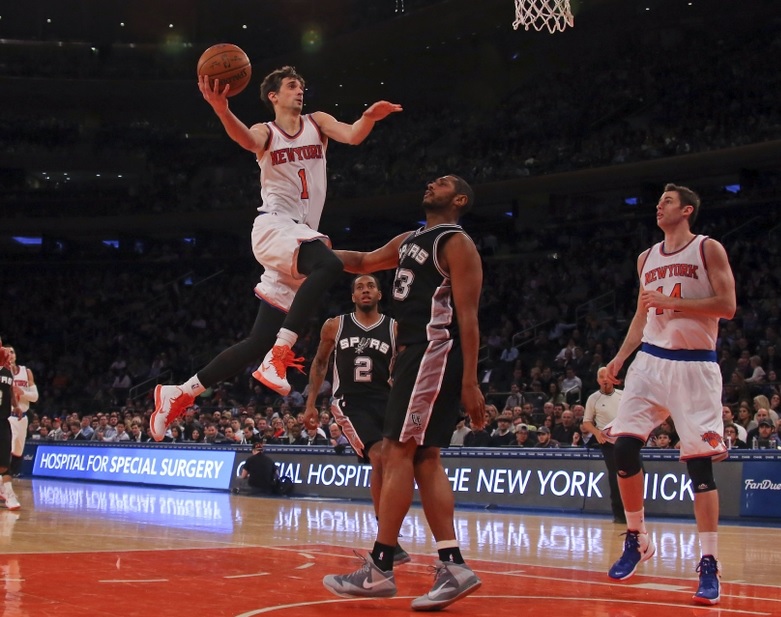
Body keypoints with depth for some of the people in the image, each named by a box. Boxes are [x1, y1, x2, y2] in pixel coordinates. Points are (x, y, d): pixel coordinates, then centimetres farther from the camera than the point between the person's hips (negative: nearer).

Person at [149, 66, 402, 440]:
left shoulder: (317, 123, 15)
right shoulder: (266, 132, 6)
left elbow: (352, 136, -6)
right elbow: (246, 139, -19)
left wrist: (369, 117, -30)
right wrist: (221, 109, -41)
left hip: (303, 234, 5)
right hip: (274, 227, -5)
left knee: (260, 342, 3)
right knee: (328, 265, -37)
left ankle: (180, 393, 13)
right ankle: (279, 355, -38)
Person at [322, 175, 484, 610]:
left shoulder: (457, 243, -7)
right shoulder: (409, 241, 20)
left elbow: (468, 317, -14)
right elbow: (363, 263, 35)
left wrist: (470, 383, -20)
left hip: (435, 353, -10)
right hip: (415, 353, 10)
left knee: (398, 452, -10)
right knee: (425, 459, 5)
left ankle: (379, 569, -8)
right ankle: (453, 568, 4)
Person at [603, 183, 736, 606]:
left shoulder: (708, 249, -1)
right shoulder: (647, 258, 16)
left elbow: (726, 305, -11)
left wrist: (672, 302, -17)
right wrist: (620, 358, 9)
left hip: (695, 365, -5)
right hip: (651, 361, 5)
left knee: (700, 464, -8)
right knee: (624, 448, -5)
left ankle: (709, 565, -6)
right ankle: (636, 539, 14)